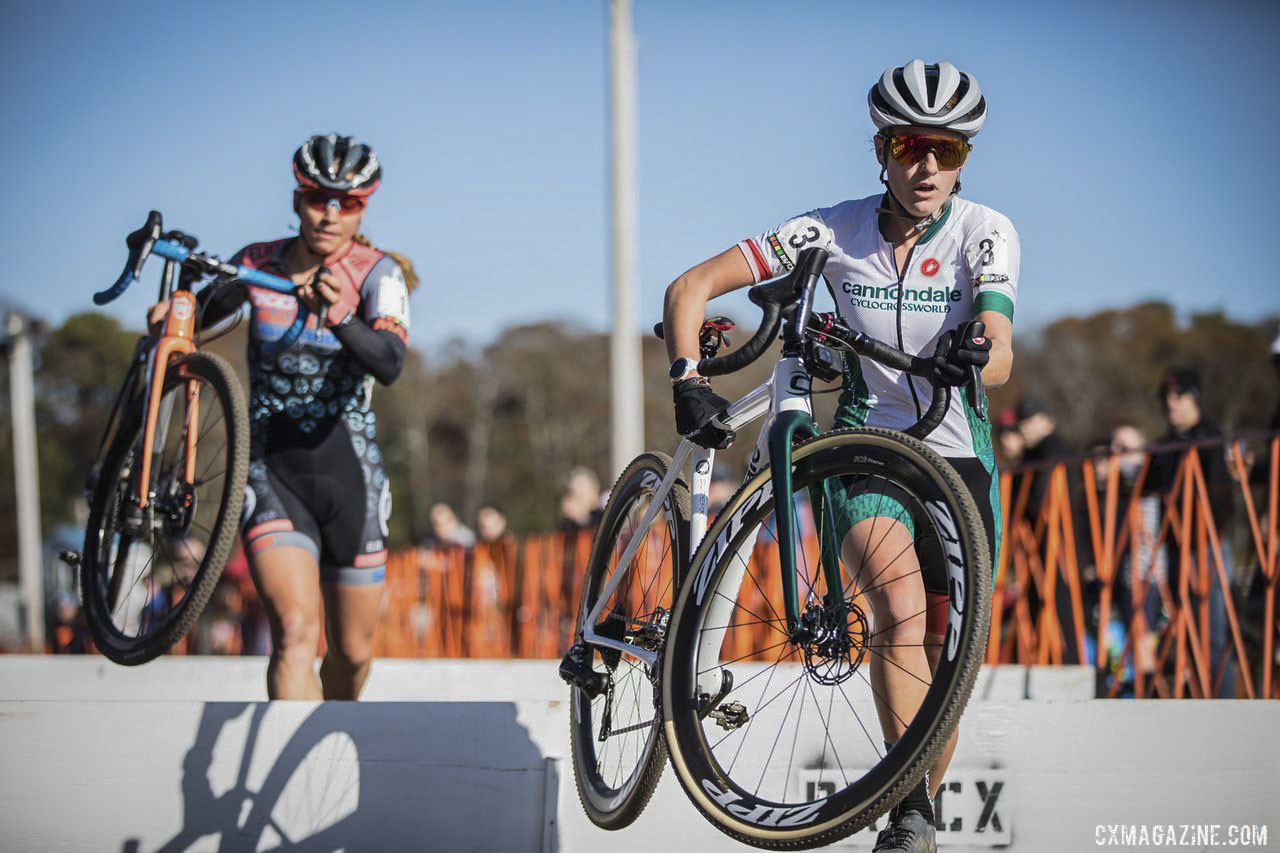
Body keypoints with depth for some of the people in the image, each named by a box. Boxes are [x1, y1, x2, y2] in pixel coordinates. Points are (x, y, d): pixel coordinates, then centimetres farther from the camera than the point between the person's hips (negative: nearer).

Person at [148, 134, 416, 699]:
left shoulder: (377, 274, -7)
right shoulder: (257, 264, -1)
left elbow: (389, 364, -25)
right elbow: (200, 315, 17)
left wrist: (340, 318, -45)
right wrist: (171, 314, -7)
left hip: (349, 472, 1)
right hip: (272, 471, -1)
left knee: (353, 652, 12)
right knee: (295, 632, -22)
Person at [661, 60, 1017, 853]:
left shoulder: (985, 233, -12)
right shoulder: (836, 230, -11)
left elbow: (1001, 355, -27)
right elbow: (691, 287, -10)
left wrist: (975, 354, -50)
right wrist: (689, 380, -25)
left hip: (958, 461, 1)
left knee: (943, 661, 3)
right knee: (901, 604, -29)